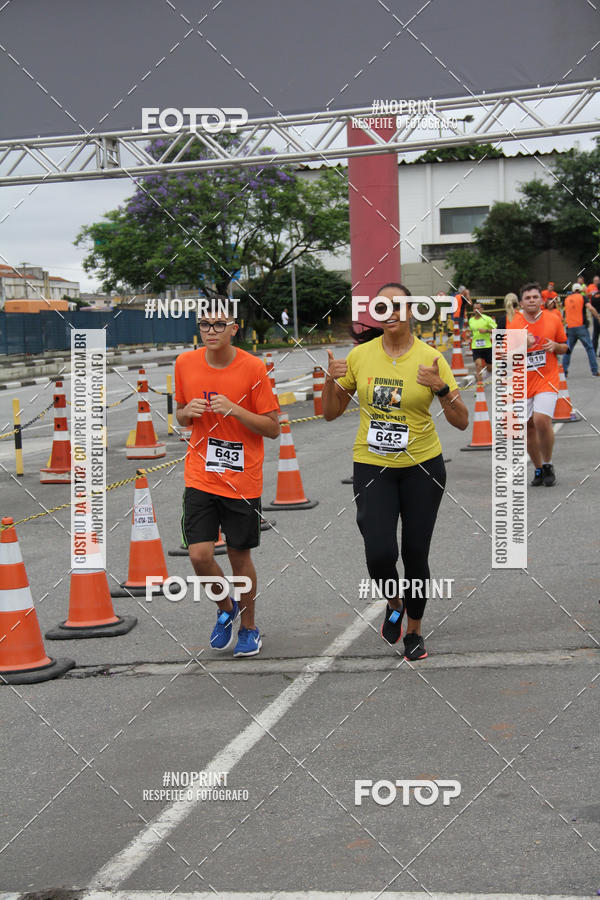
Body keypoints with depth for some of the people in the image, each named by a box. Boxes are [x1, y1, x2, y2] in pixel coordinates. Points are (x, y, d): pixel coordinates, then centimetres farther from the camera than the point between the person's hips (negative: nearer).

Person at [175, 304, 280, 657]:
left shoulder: (253, 368, -10)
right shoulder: (186, 363, 1)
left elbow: (273, 428, -7)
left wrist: (234, 410, -21)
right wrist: (189, 412, -9)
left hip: (242, 480, -2)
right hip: (201, 478, 2)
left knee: (240, 556, 7)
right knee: (200, 555, -7)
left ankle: (248, 626, 30)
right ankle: (226, 608, 23)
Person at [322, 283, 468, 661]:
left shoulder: (431, 358, -7)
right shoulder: (360, 355, -2)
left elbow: (462, 422, -9)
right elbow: (331, 413, 6)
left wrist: (441, 388, -25)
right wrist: (331, 381, -13)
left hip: (422, 465, 0)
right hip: (372, 465, 1)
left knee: (415, 554, 5)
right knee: (380, 554, -14)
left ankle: (415, 629, 30)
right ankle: (394, 602, 22)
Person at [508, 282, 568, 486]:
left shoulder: (553, 320, 1)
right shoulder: (514, 324, 0)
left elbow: (564, 347, 13)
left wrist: (555, 346, -10)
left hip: (547, 380, -2)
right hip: (523, 383, 2)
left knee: (541, 420, -21)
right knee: (528, 428, 7)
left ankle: (548, 466, -1)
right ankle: (538, 469, 25)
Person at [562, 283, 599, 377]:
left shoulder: (567, 298, 13)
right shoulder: (582, 297, 0)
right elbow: (590, 308, -13)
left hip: (570, 328, 3)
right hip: (581, 326, -3)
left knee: (568, 349, 11)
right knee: (589, 348, 3)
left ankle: (564, 371, 5)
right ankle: (594, 370, -1)